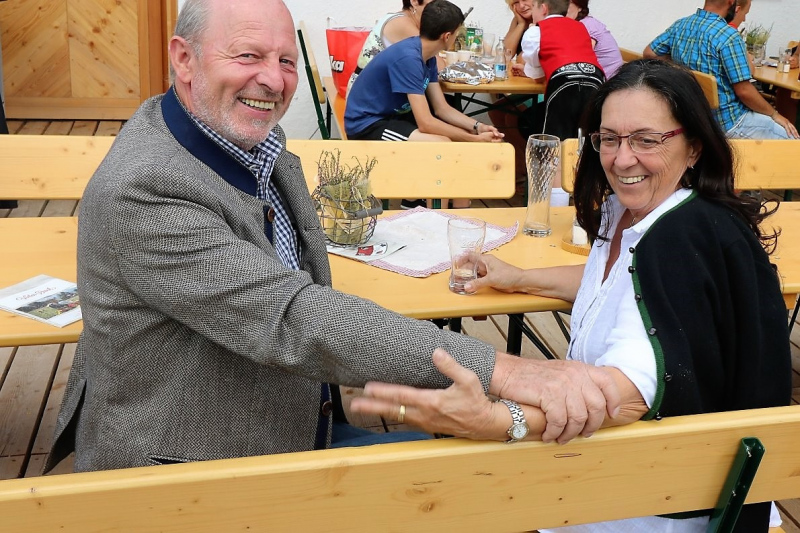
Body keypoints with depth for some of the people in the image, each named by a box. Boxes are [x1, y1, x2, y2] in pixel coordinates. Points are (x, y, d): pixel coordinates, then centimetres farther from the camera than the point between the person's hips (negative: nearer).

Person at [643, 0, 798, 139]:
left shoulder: (679, 26, -1)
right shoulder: (729, 36, -22)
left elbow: (648, 53, 12)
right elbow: (744, 91, -20)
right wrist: (774, 115, -6)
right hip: (726, 121, -8)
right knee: (792, 139, 4)